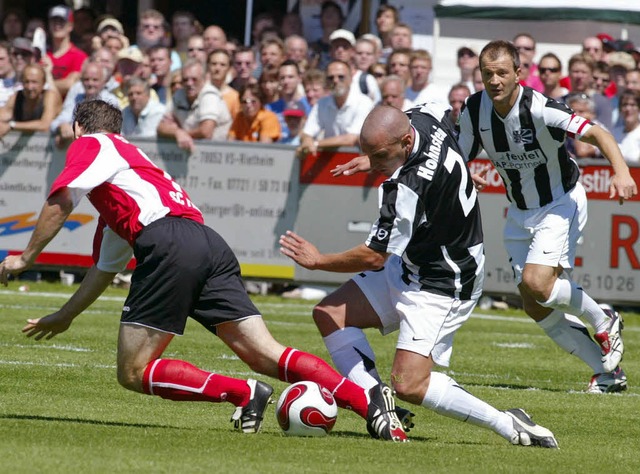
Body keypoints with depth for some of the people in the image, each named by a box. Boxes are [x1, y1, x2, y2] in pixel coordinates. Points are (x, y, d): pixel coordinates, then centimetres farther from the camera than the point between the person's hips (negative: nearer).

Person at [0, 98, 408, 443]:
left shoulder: (91, 144, 16)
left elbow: (59, 203, 0)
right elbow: (105, 270, 46)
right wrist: (64, 317, 54)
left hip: (170, 244, -8)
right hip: (212, 245, 8)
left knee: (134, 372, -2)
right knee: (265, 355, -2)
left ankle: (242, 394, -15)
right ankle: (368, 399, -16)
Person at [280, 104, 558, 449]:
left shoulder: (407, 189, -33)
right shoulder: (425, 117, -9)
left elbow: (373, 257, -23)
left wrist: (319, 261, -5)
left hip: (441, 287, -11)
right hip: (408, 266, 11)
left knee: (409, 385, -20)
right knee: (329, 314, 5)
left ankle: (508, 426, -10)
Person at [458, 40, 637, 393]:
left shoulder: (540, 109, -27)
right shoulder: (474, 110, -10)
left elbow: (597, 133, -34)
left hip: (561, 204, -6)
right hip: (520, 214, 6)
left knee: (536, 282, -25)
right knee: (535, 307, 2)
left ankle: (603, 321, 3)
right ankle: (608, 372, 12)